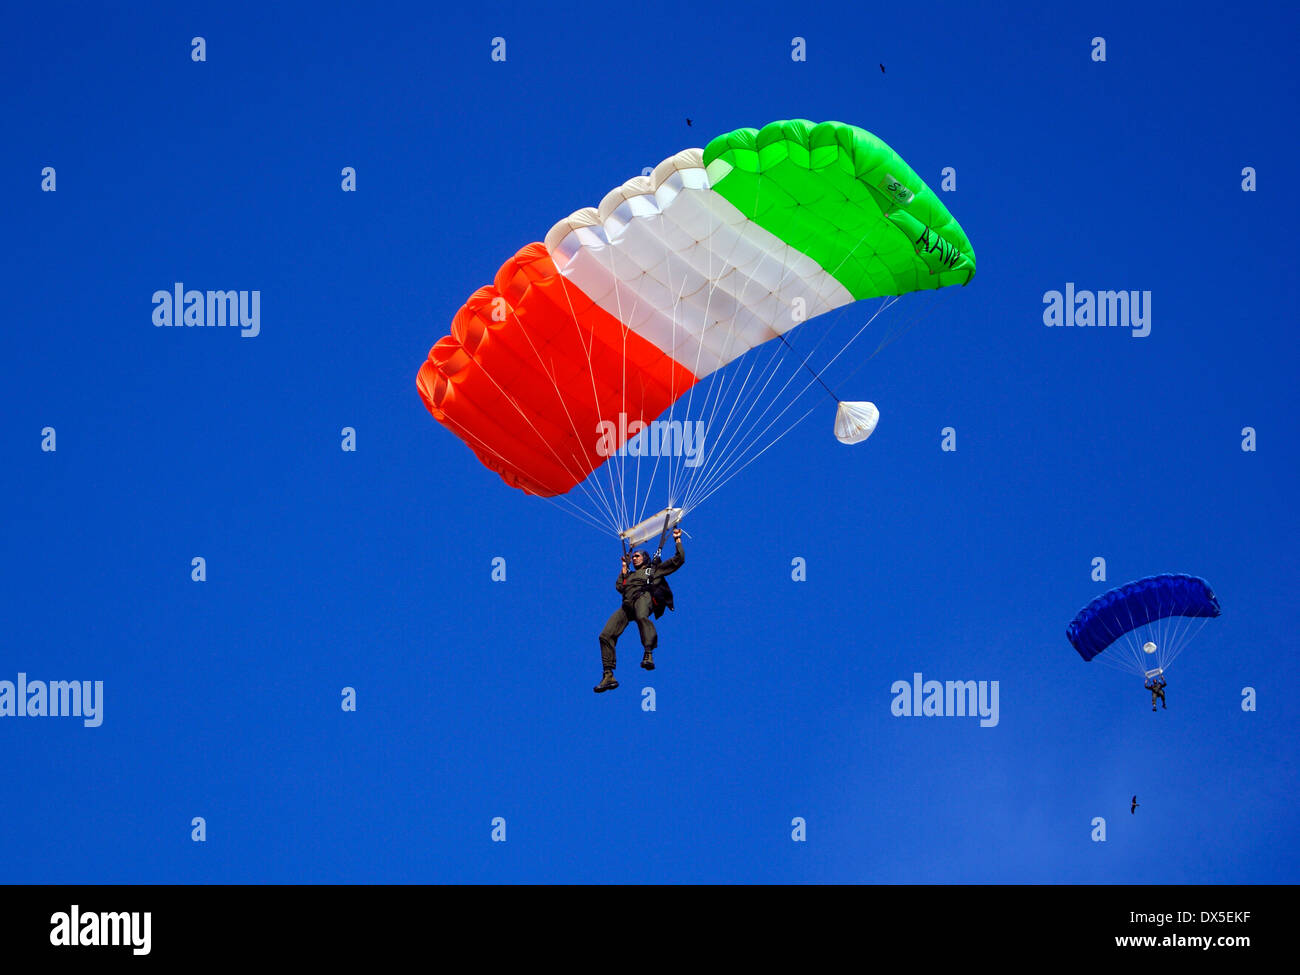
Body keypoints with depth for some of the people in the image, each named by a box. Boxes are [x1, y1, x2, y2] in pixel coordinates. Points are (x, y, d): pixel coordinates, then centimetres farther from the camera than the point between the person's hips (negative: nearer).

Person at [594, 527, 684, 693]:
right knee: (606, 635, -14)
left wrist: (677, 539, 26)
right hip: (627, 604, 5)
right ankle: (608, 676, -17)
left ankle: (648, 654, -56)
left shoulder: (655, 569, 28)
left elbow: (678, 560, 24)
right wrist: (624, 568, 32)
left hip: (644, 597, -5)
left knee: (642, 617, -44)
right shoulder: (630, 574, 41)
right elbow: (619, 587, 25)